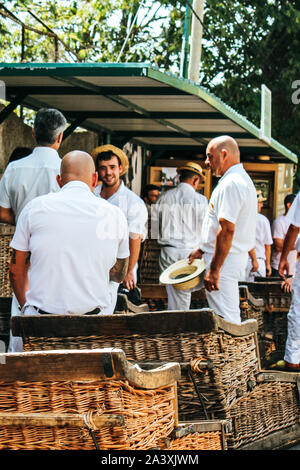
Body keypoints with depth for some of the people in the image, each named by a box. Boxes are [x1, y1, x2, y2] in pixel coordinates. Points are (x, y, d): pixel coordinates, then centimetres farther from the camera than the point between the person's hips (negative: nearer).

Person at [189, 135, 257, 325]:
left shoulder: (231, 184, -18)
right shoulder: (242, 179, 17)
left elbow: (227, 230, -25)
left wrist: (214, 269, -24)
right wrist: (203, 250, 21)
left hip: (225, 260, -11)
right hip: (236, 257, 11)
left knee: (225, 320, -8)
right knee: (231, 316, 16)